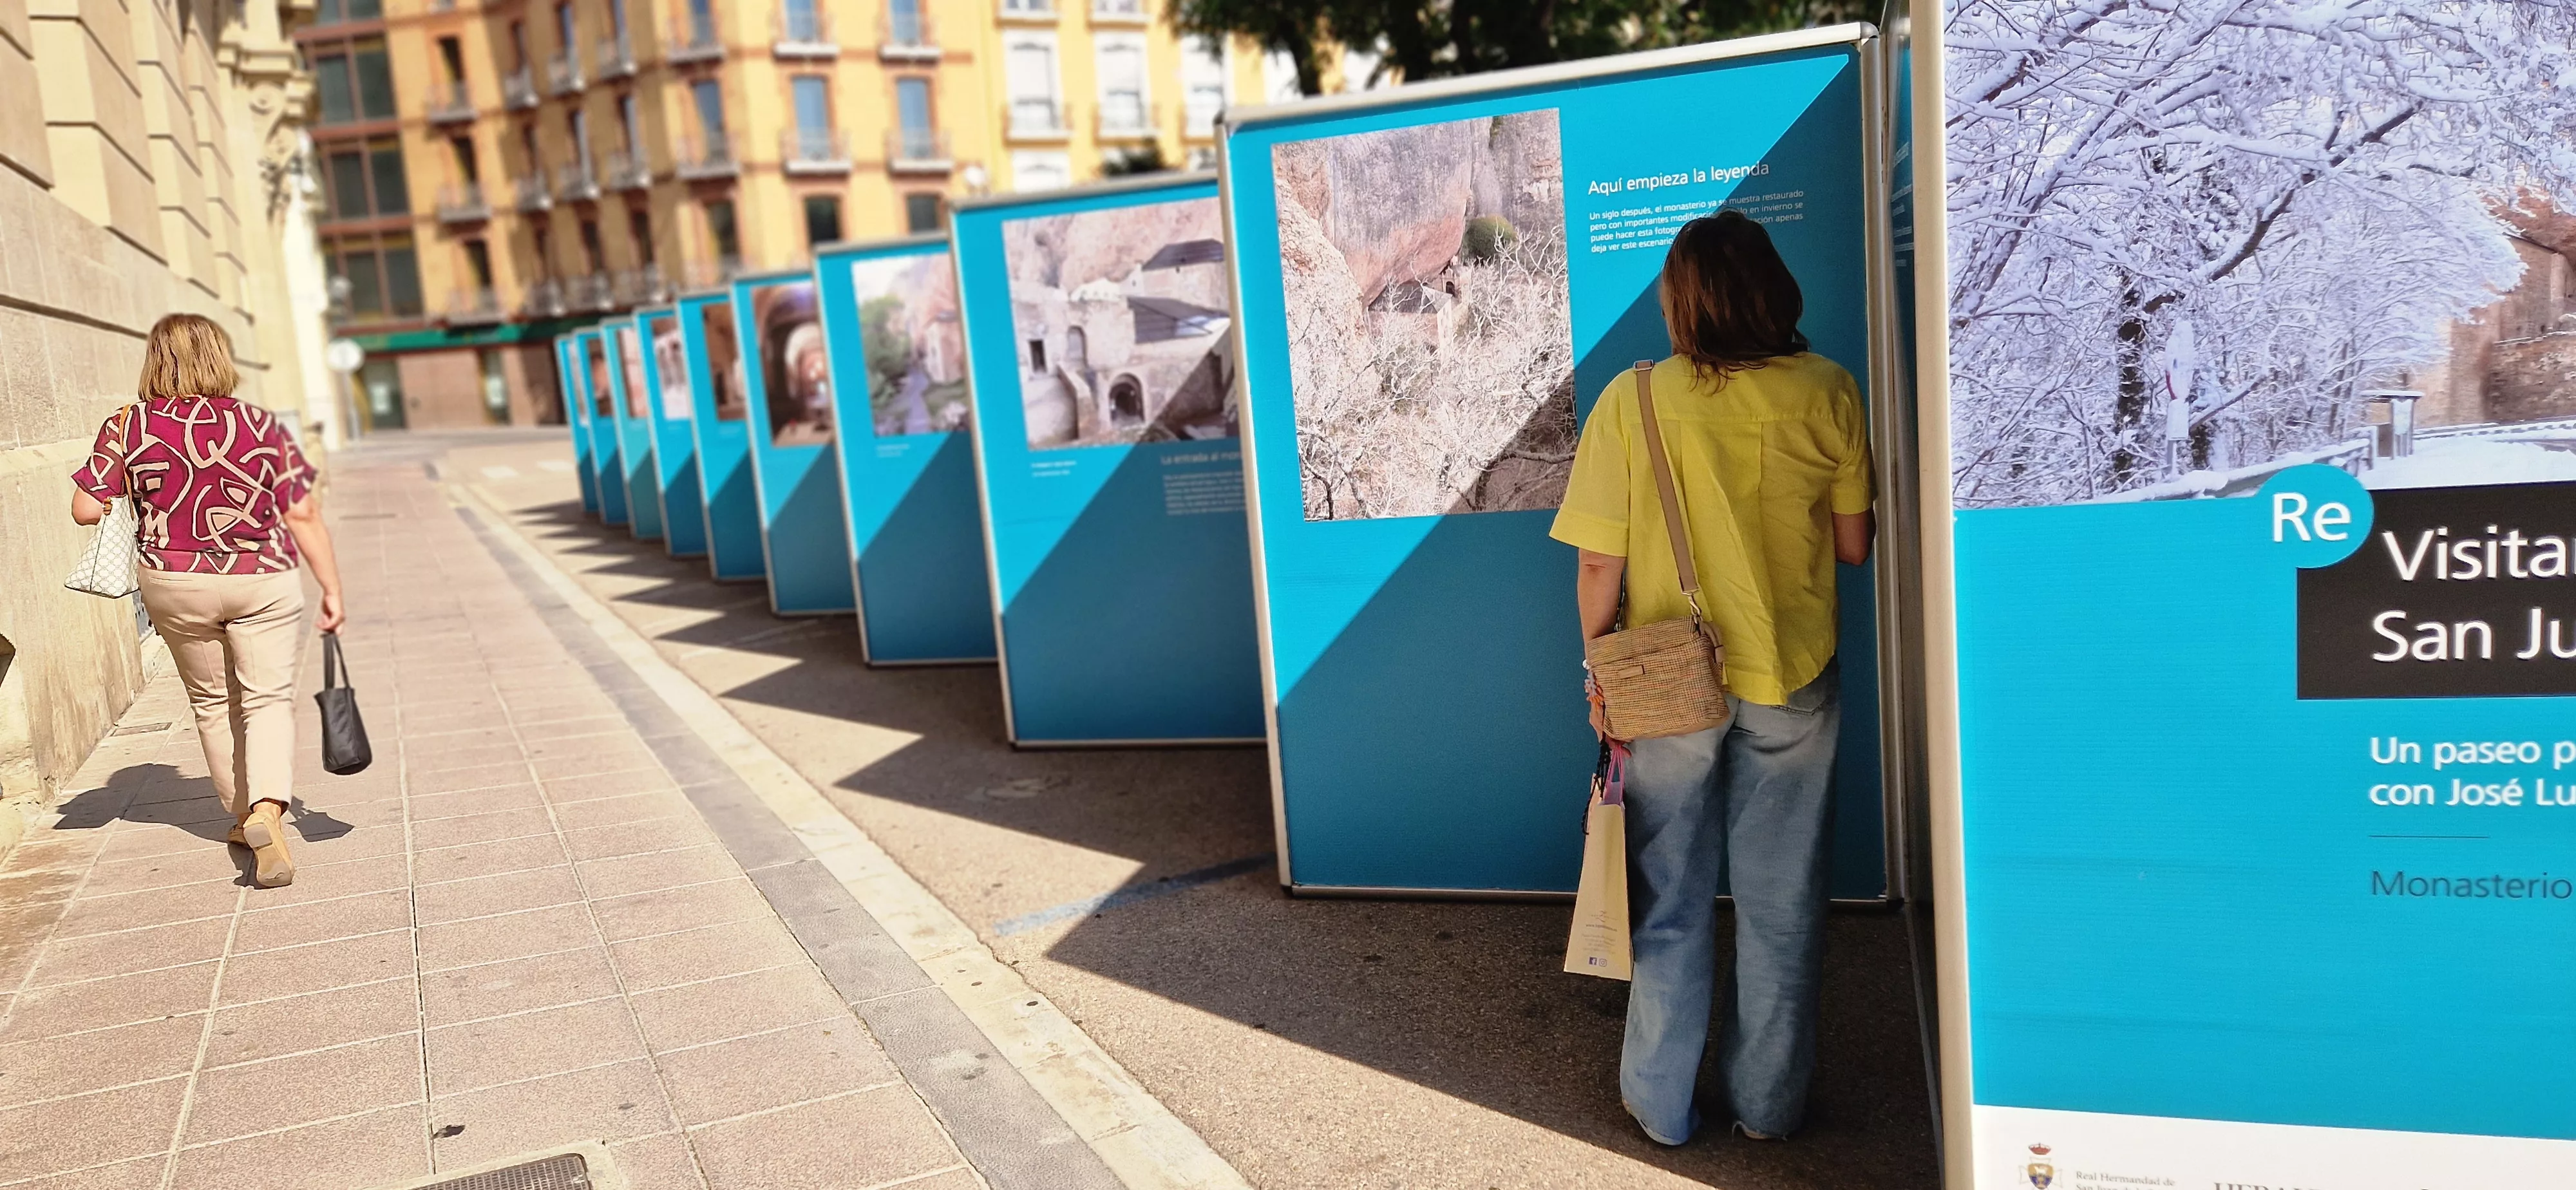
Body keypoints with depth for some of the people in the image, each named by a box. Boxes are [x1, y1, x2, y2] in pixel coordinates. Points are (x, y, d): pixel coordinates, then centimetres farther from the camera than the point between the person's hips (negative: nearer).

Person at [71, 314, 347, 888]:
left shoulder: (127, 428, -6)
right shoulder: (264, 427, -7)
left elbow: (86, 509, -7)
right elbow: (304, 518, -7)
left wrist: (138, 495, 12)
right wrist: (332, 590, -1)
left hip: (175, 587, 2)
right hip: (263, 583, -2)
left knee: (213, 702, 18)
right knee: (269, 698, 3)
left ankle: (244, 818, 27)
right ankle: (268, 809, -20)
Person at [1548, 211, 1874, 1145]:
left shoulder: (1632, 402, -12)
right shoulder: (1826, 393, -9)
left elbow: (1599, 563, -10)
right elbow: (1853, 545, -2)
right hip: (1794, 682, 1)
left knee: (1671, 903, 14)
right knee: (1781, 902, 15)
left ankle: (1661, 1104, 26)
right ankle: (1769, 1102, 29)